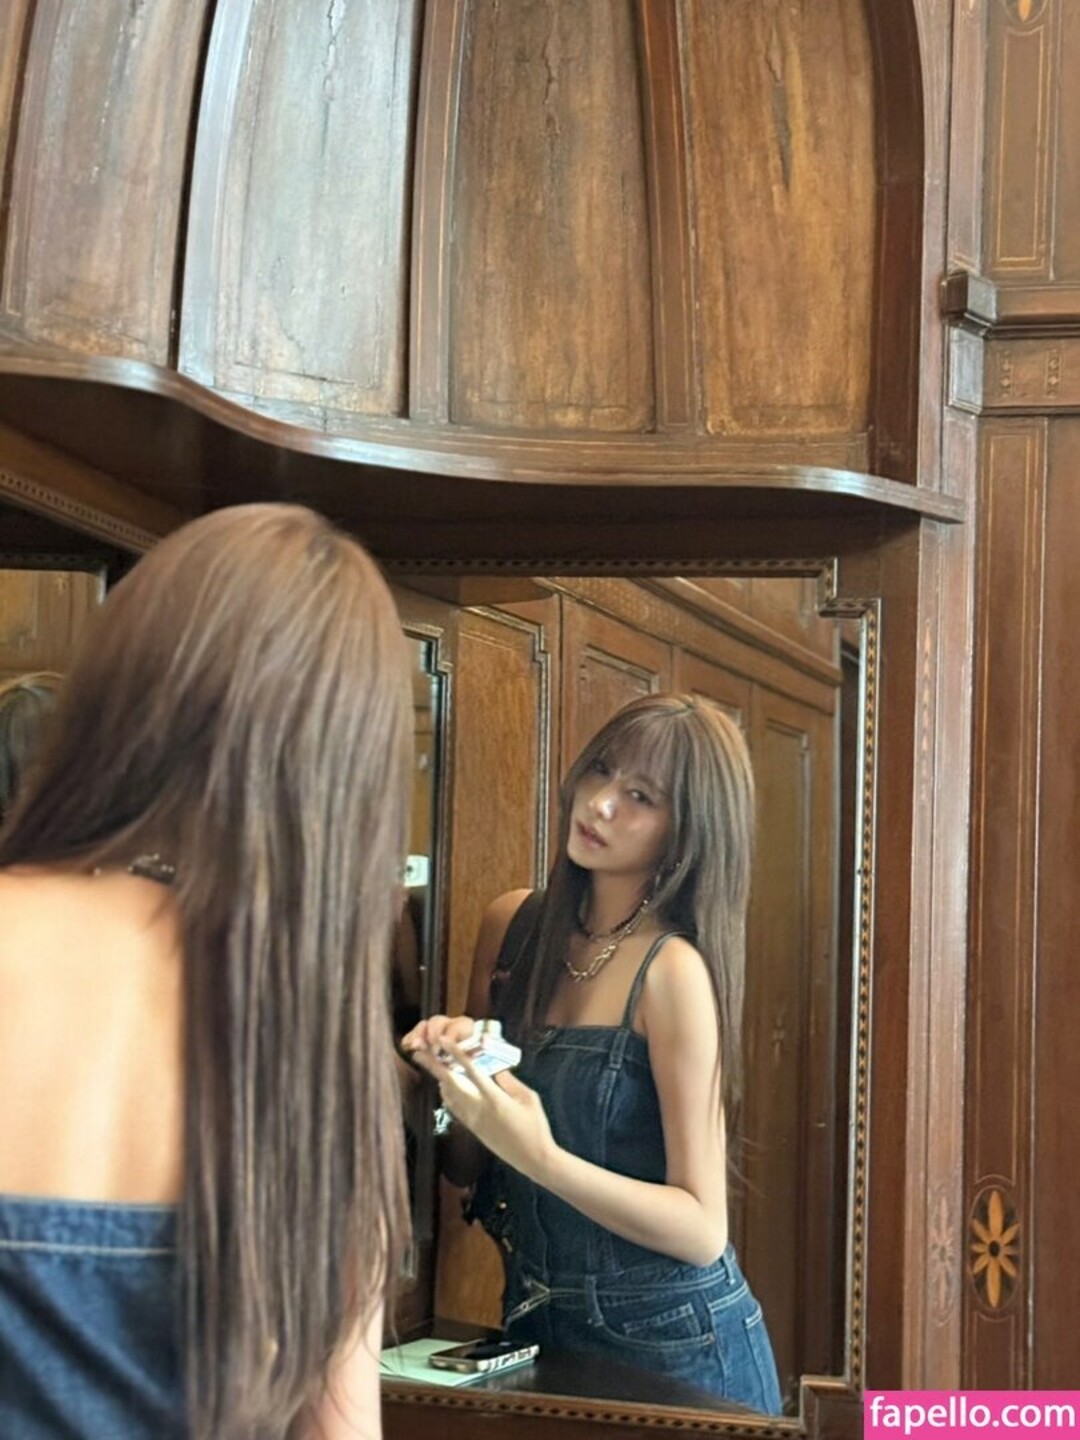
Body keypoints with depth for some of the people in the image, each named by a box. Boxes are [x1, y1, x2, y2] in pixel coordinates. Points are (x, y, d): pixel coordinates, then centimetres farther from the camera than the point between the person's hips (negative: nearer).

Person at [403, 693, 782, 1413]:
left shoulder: (674, 970, -20)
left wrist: (542, 1158, -31)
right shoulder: (513, 925, -2)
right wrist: (457, 1070, -15)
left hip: (671, 1345, -5)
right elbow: (468, 1164, 5)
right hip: (538, 1324, 6)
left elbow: (702, 1229, -20)